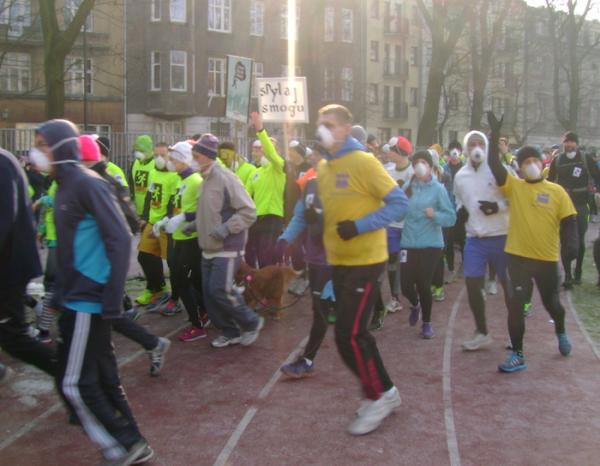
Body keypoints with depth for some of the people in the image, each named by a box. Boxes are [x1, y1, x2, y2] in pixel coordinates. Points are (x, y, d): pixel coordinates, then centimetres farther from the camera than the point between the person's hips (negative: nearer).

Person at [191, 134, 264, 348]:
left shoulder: (226, 178, -15)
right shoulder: (206, 180, 12)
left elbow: (249, 212, -18)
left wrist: (226, 229, -25)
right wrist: (197, 224, 10)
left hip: (228, 249, -9)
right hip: (209, 249, 9)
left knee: (220, 291, -12)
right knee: (209, 293, 7)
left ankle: (251, 322, 9)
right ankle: (230, 332, 22)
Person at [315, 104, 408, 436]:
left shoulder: (363, 162, -13)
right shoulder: (323, 168, 10)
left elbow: (399, 203, -15)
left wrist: (359, 226, -23)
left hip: (365, 262, -8)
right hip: (338, 262, 8)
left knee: (348, 335, -9)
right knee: (355, 333, 13)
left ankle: (379, 396, 10)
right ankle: (381, 393, 29)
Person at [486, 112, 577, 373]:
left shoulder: (557, 191, -1)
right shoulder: (513, 185, -2)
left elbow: (569, 221, -1)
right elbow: (493, 164, -14)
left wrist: (571, 243, -18)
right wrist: (495, 134, -22)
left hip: (547, 258, 1)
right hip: (518, 256, -1)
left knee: (551, 302, 16)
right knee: (515, 303, -3)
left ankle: (561, 333, 49)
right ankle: (517, 355, 8)